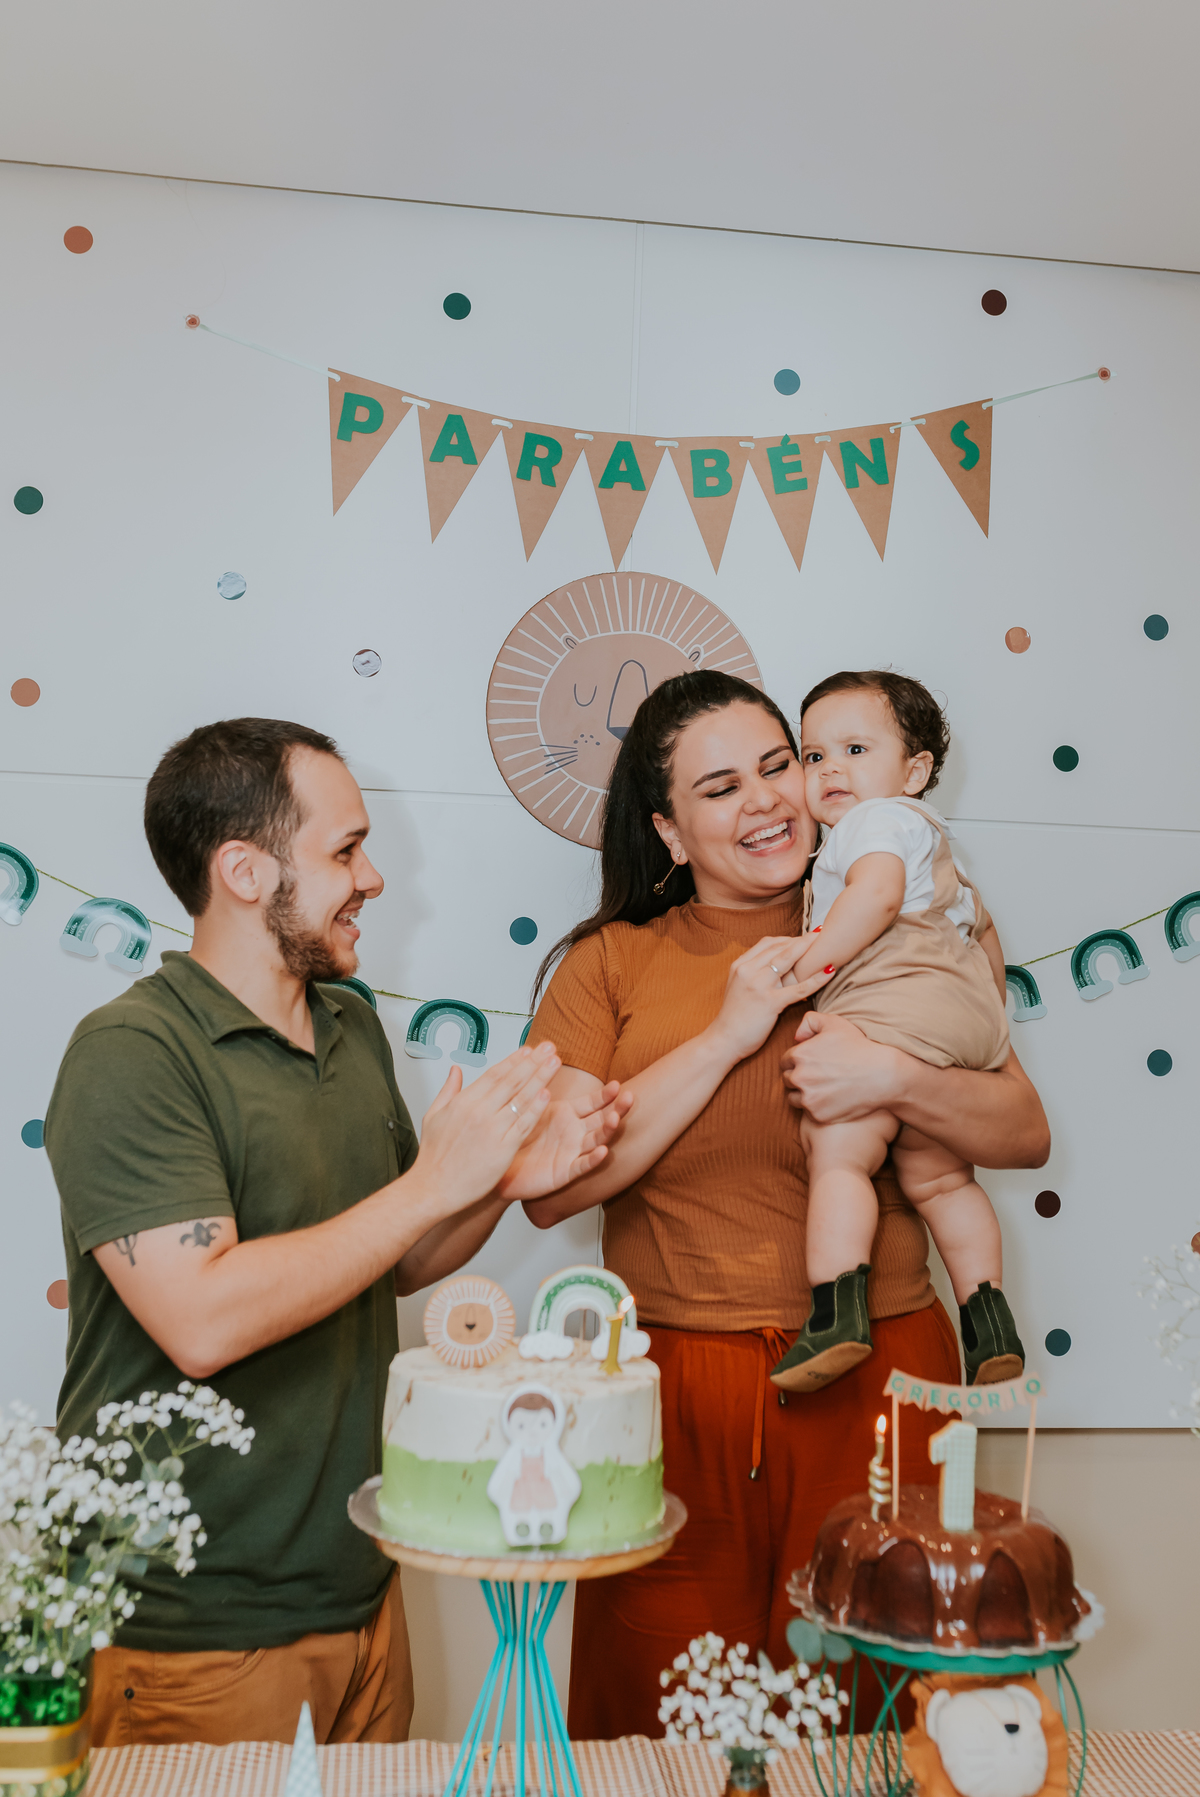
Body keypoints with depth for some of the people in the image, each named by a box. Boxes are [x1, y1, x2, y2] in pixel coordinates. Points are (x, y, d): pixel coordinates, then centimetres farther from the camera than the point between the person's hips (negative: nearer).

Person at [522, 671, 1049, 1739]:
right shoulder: (611, 961, 2)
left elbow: (1027, 1133, 6)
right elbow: (549, 1188, -9)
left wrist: (892, 1077, -14)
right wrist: (727, 1034, -14)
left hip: (873, 1382, 1)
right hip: (676, 1392, -1)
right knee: (667, 1711, 10)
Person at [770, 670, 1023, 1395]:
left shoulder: (878, 817, 6)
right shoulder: (938, 846, 37)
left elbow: (878, 892, -15)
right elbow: (982, 927, 43)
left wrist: (808, 964, -14)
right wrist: (992, 1022, 50)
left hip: (897, 1004, -10)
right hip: (972, 1023, 10)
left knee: (838, 1150, -16)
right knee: (938, 1177, 18)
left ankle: (837, 1307, -28)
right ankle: (987, 1311, 17)